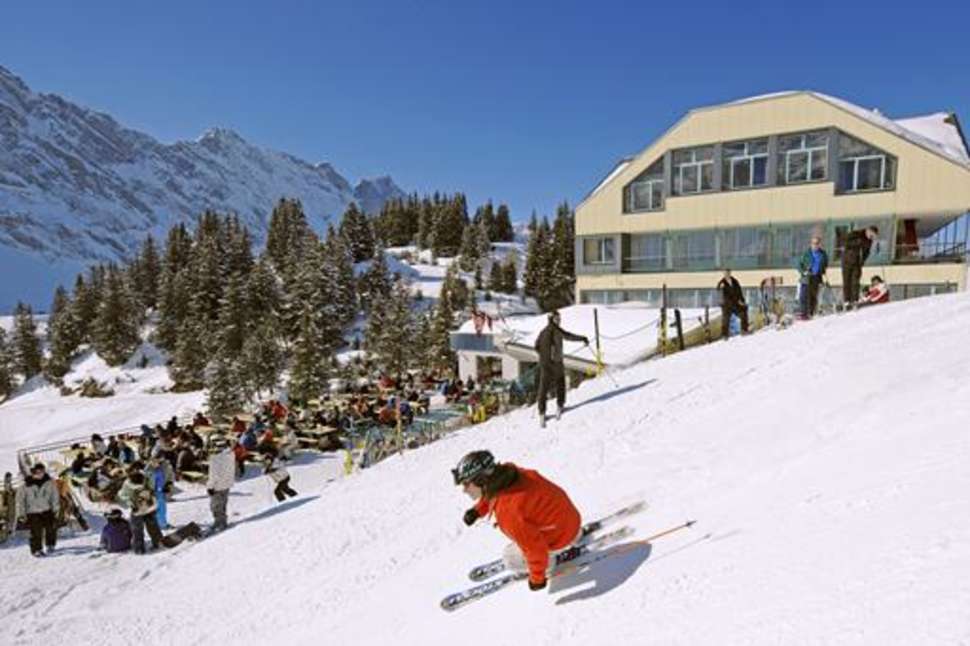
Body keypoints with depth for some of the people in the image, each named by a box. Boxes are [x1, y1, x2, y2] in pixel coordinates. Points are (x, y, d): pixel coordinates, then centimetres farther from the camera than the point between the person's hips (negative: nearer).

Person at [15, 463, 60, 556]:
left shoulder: (49, 482, -3)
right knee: (36, 531, -4)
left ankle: (50, 545, 20)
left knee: (51, 528, -5)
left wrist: (56, 509, 5)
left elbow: (55, 496, 6)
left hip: (47, 511, 1)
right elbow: (20, 499, 0)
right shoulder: (26, 485, -9)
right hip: (33, 512, -1)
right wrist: (21, 513, -1)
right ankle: (36, 550, 13)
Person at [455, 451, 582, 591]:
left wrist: (537, 578, -10)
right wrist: (477, 510, -2)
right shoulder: (507, 471, -16)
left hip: (560, 537, -7)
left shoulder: (508, 512, -38)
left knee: (510, 558, 7)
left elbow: (535, 549, -27)